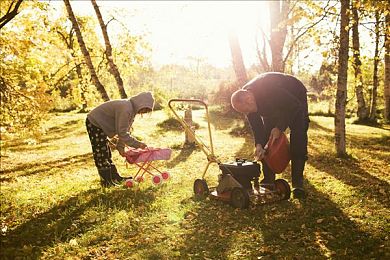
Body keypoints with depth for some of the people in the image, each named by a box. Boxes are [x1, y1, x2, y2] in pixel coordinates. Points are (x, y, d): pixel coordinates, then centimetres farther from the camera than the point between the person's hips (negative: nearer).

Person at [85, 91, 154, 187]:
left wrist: (120, 146, 1)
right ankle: (106, 181, 3)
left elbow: (124, 130, 5)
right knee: (101, 154, -5)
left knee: (106, 153, 15)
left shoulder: (132, 109, 1)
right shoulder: (125, 109, -30)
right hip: (94, 123, -10)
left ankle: (115, 177, 23)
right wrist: (137, 144, -24)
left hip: (100, 124, 10)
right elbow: (122, 133, -29)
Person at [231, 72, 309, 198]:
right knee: (265, 136, -6)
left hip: (295, 97, -5)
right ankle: (268, 180, 2)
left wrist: (279, 127, -30)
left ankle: (298, 183, -14)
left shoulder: (270, 89, -43)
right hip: (273, 105, 6)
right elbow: (255, 124, -15)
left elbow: (294, 107, -31)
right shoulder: (243, 98, -23)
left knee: (298, 137, -18)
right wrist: (259, 144, -29)